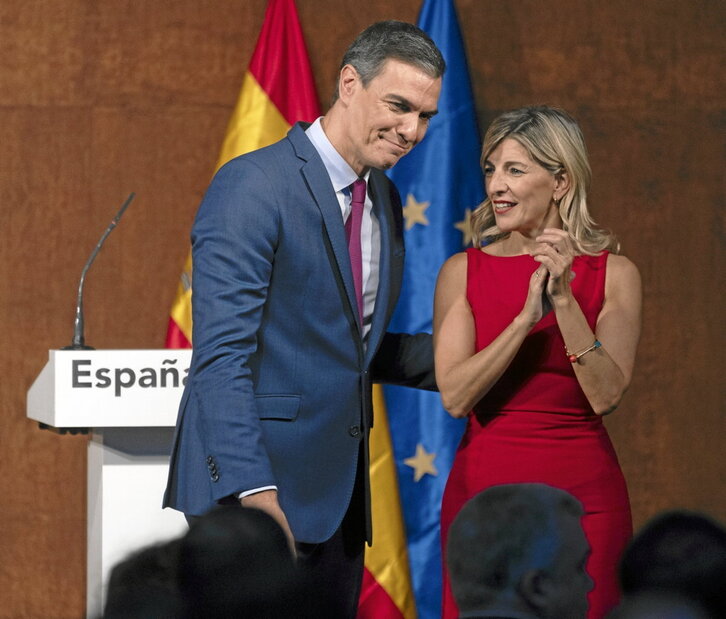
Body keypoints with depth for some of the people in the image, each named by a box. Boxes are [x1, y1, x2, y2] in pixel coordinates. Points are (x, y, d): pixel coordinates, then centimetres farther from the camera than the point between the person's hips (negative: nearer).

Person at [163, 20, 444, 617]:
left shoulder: (383, 198, 15)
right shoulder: (252, 187, -12)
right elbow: (222, 354, -19)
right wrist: (255, 490, -26)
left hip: (337, 498, 8)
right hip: (253, 492, -8)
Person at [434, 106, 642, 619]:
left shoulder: (613, 274, 0)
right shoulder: (464, 271, 2)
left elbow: (605, 396, -10)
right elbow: (455, 396, -8)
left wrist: (565, 301, -19)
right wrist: (528, 315, -17)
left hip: (582, 495, -1)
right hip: (483, 485, 1)